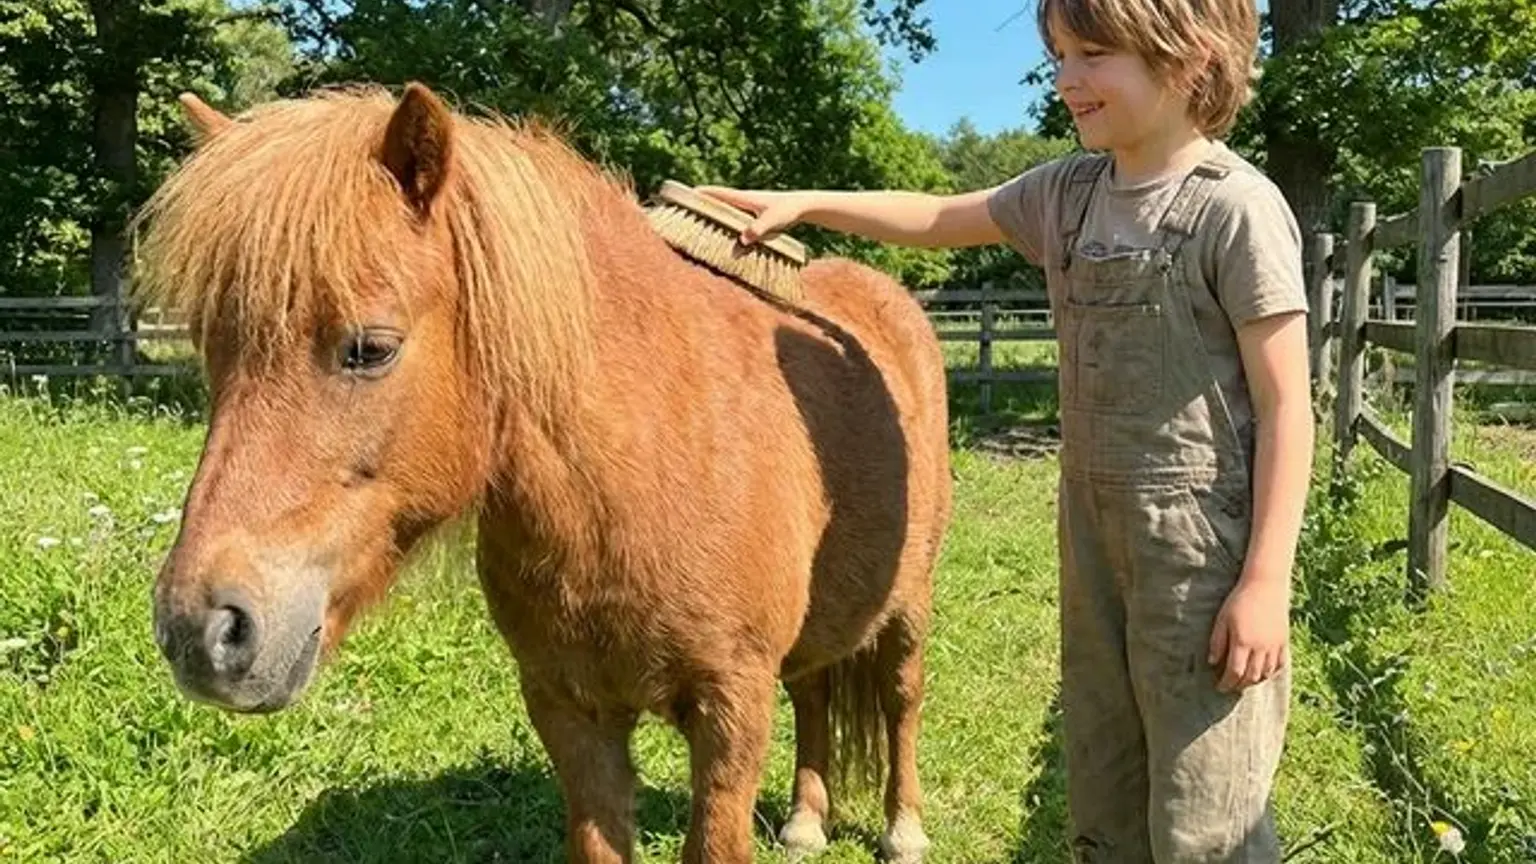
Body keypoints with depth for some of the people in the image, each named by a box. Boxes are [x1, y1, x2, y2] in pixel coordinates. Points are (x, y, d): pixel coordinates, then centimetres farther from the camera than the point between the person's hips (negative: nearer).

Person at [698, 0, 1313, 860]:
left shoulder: (1238, 207, -14)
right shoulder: (1068, 190, 6)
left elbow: (1286, 407, -14)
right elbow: (939, 220, 19)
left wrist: (1266, 583, -17)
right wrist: (804, 204, 11)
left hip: (1205, 545, -7)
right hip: (1094, 530, 7)